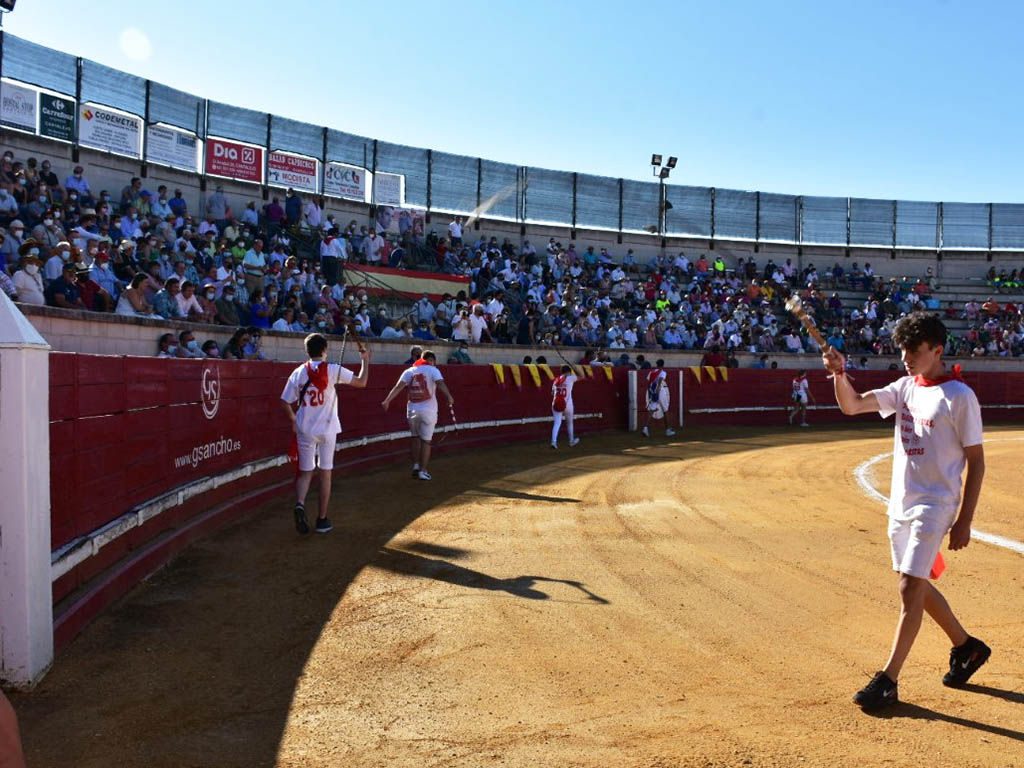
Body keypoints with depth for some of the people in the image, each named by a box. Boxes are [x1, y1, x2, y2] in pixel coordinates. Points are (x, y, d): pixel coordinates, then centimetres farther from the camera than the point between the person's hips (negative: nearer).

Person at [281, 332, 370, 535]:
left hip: (304, 430, 2)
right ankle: (322, 520, 13)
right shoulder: (333, 370, -6)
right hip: (327, 429, -2)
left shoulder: (298, 372, 0)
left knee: (305, 472, 11)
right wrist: (365, 359, 8)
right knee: (325, 473, 8)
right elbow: (361, 382, -4)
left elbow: (285, 402, 0)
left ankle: (300, 504, -17)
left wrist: (294, 421, 15)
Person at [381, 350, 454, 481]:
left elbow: (398, 387, -6)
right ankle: (422, 471, 8)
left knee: (415, 438, 20)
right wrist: (449, 397, -32)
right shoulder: (433, 370, 0)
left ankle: (416, 465, 15)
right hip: (428, 411, -3)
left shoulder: (409, 371, 8)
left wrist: (387, 401, -13)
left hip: (412, 410, 3)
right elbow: (440, 383, -19)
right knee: (426, 440, 5)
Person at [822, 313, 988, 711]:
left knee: (910, 588, -9)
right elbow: (852, 405, 1)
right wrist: (839, 372, -19)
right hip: (900, 503, 8)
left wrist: (964, 521, -11)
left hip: (934, 505, -7)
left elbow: (976, 461, -9)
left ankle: (887, 680, -3)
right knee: (916, 586, 17)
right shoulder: (904, 387, 8)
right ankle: (966, 647, 39)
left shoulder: (959, 396, -11)